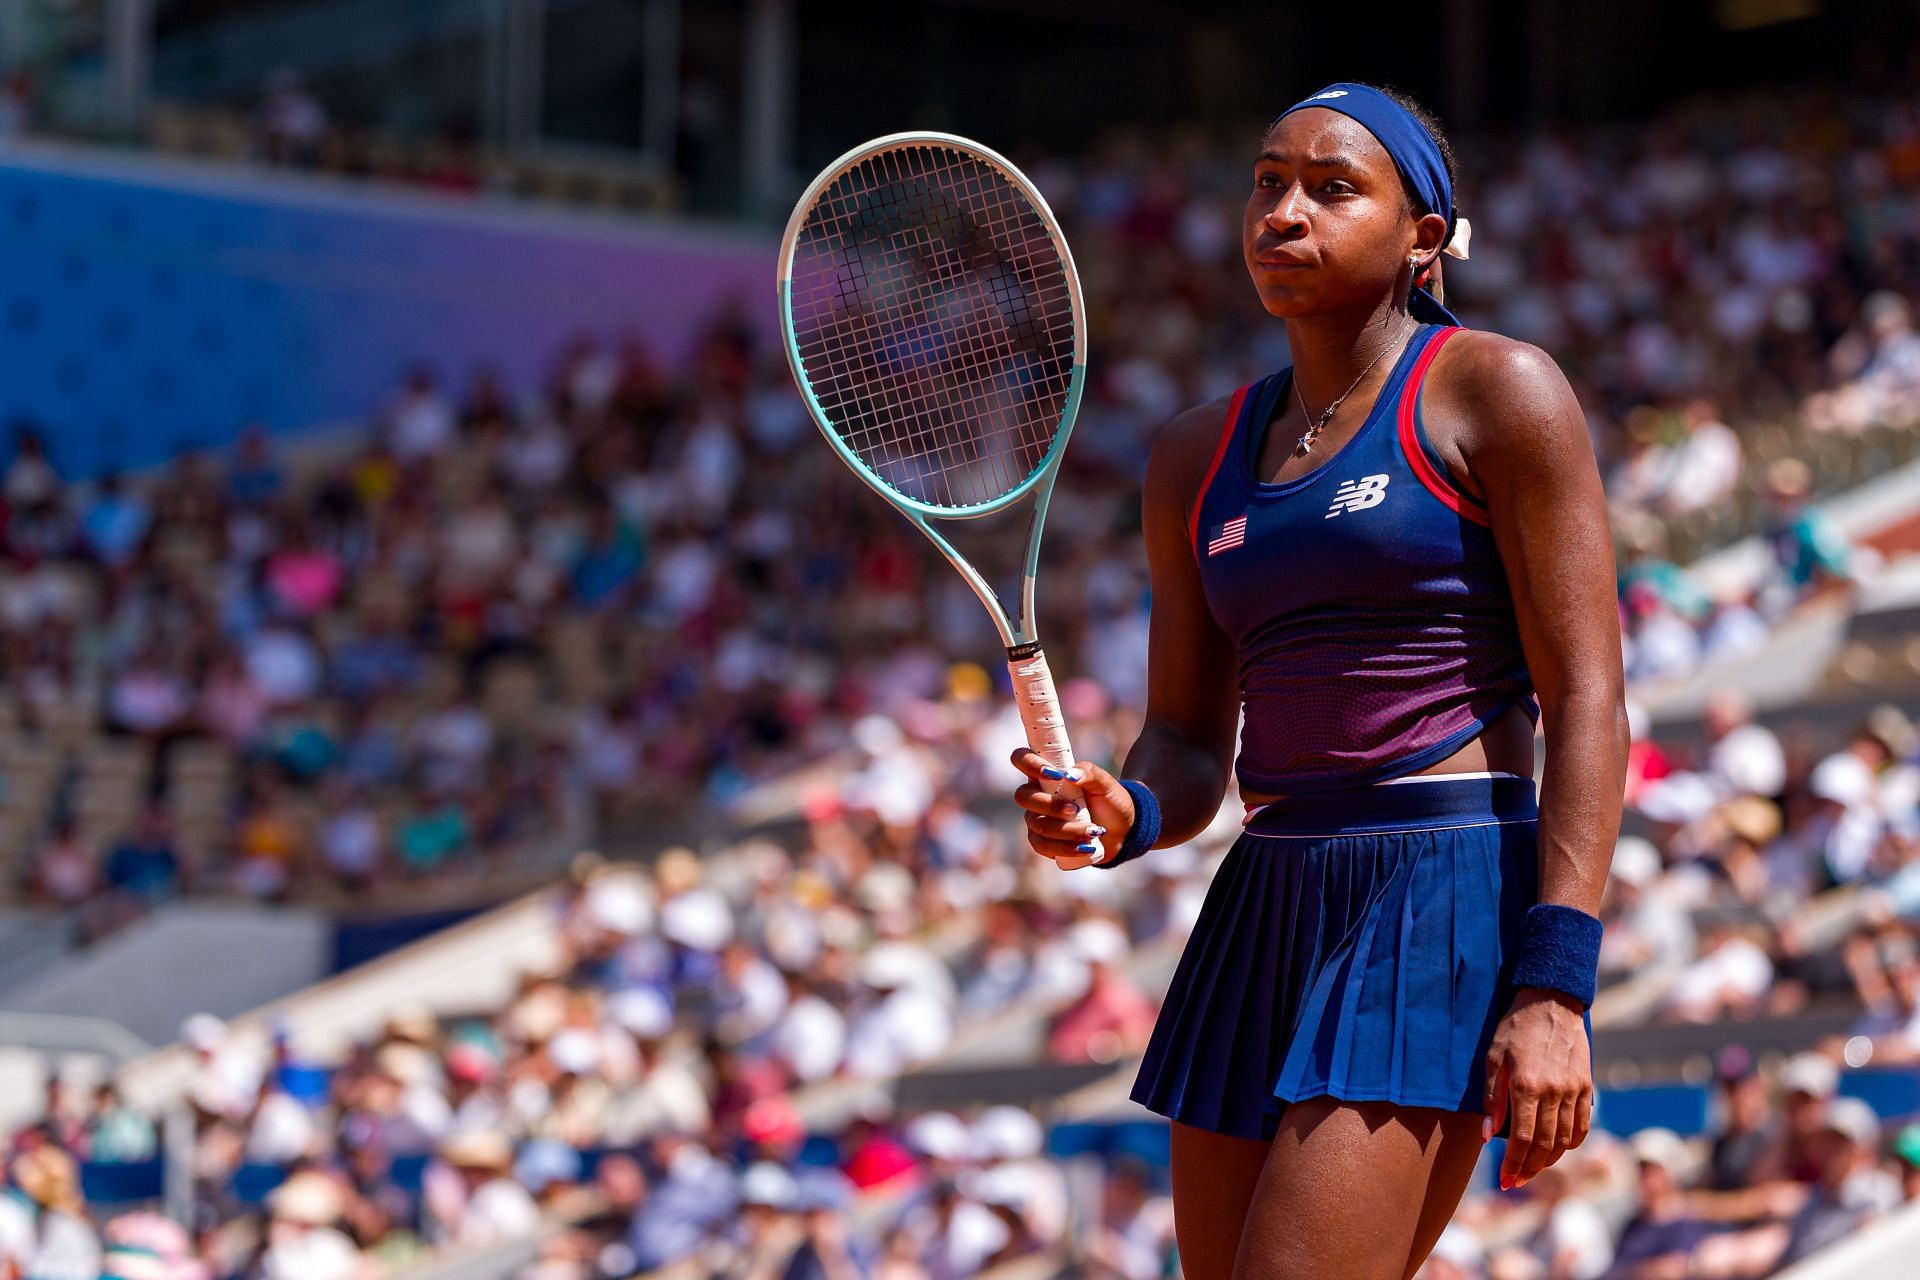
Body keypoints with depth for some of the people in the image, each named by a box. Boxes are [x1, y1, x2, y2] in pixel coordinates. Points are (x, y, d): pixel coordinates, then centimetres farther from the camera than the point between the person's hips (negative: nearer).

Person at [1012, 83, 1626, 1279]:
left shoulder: (1497, 392, -2)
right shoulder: (1201, 454, 16)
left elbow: (1585, 700, -8)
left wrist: (1556, 984, -16)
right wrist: (1123, 818, -9)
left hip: (1451, 898, -7)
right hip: (1267, 912, 7)